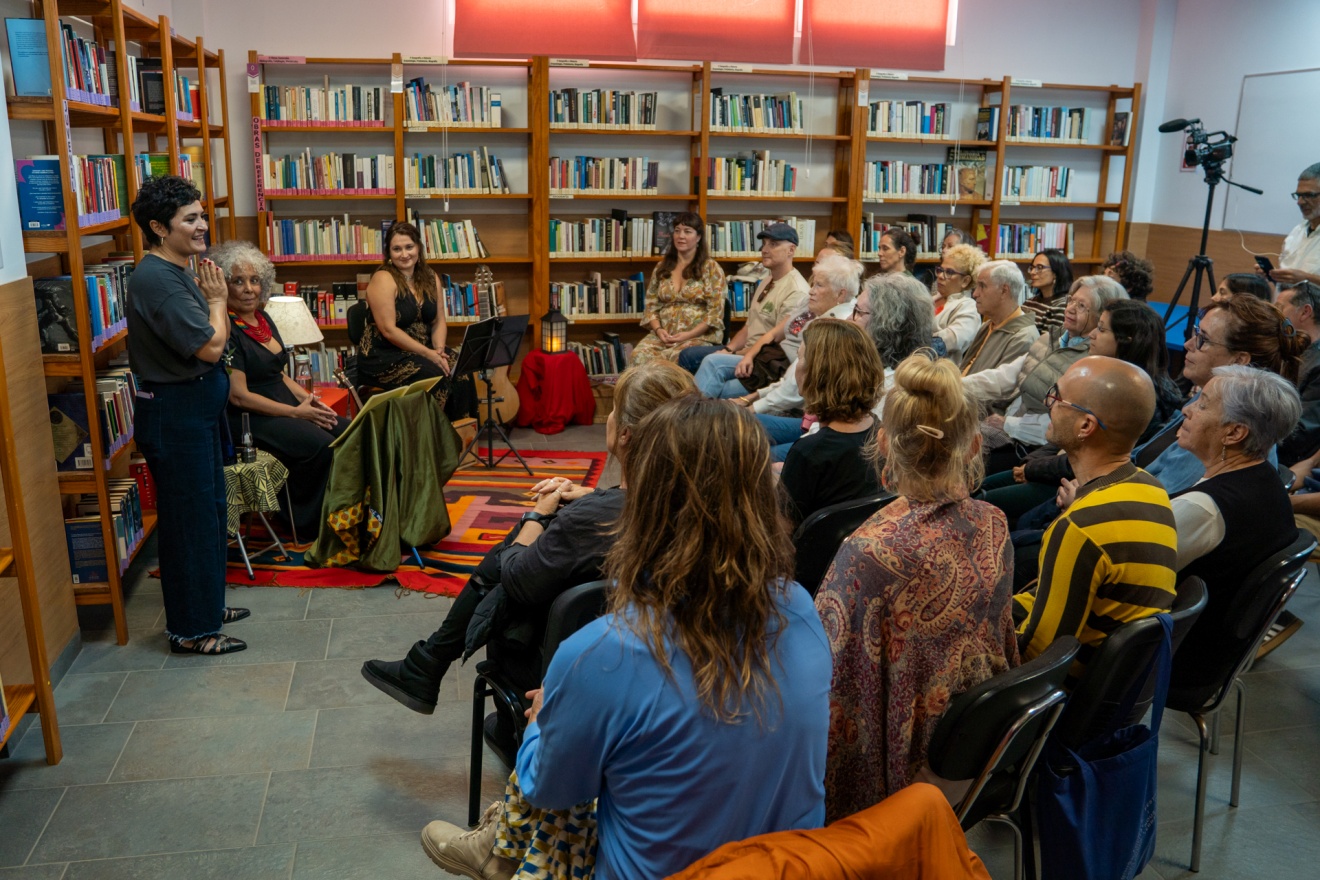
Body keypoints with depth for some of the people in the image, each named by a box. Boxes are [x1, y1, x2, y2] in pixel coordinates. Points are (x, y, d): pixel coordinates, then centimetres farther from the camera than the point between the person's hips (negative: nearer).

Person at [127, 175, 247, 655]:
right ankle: (191, 628, 13)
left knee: (210, 508, 20)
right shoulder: (157, 279, -22)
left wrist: (210, 297, 3)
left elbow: (215, 339, 14)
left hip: (197, 408, 11)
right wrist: (216, 299, -11)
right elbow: (210, 347, -24)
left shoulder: (178, 272, 10)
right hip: (174, 413, -10)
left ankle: (208, 605, 35)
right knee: (190, 518, 0)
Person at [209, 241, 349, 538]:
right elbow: (239, 396, -18)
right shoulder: (225, 329, -15)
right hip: (248, 418, -9)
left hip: (285, 405, 9)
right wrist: (296, 413, -17)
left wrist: (307, 398, 1)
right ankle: (307, 522, -6)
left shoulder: (263, 318, 12)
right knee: (321, 445, -27)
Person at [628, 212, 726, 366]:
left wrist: (689, 334, -15)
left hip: (699, 335, -3)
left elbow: (715, 311, -3)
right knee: (639, 356, -30)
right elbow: (651, 304, 15)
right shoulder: (662, 267, 17)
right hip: (664, 334, 3)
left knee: (672, 358, -36)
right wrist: (658, 329, -6)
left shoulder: (711, 268, 3)